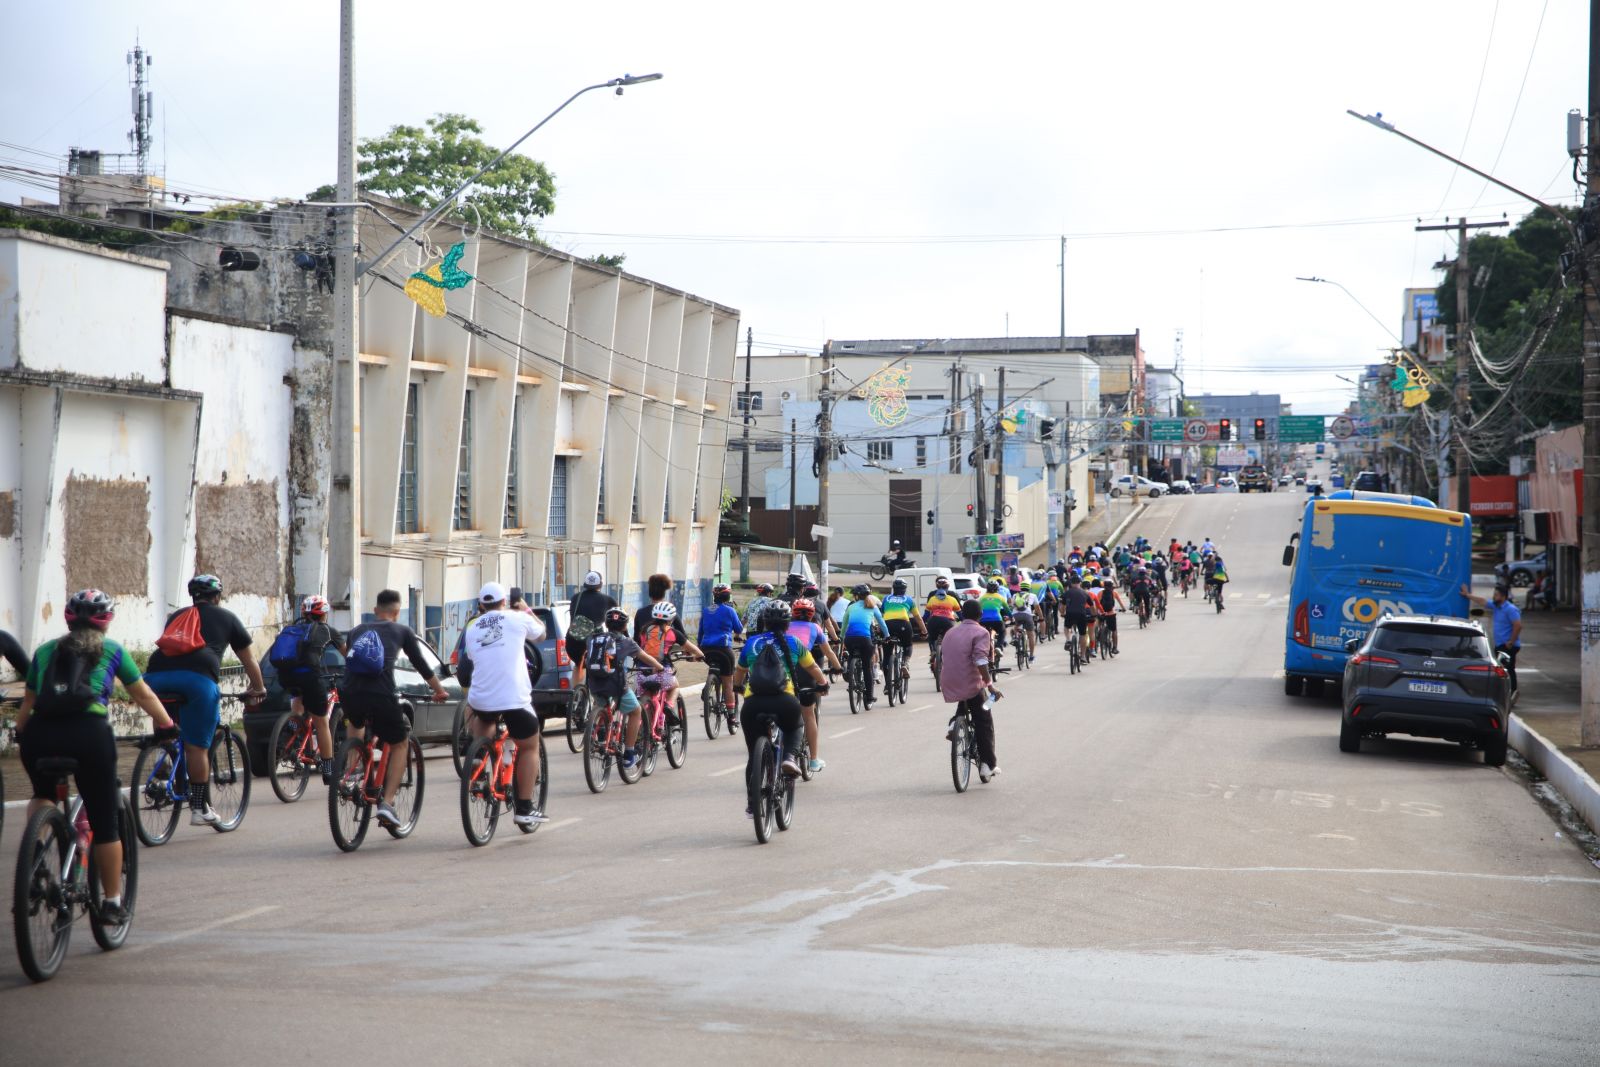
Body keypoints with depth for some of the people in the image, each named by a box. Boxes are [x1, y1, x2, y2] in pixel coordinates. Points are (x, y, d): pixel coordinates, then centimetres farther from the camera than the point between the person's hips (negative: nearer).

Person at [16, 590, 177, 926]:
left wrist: (20, 733, 42)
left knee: (42, 796, 32)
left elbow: (27, 702, 26)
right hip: (89, 732, -3)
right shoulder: (112, 651, 19)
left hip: (39, 734, 3)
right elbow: (145, 697, 25)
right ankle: (112, 903, 14)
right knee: (105, 821, 9)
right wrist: (166, 725, 40)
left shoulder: (45, 651, 24)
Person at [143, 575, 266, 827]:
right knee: (197, 747, 1)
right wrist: (258, 689, 50)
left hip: (156, 674, 3)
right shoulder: (226, 617, 26)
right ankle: (199, 808, 5)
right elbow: (249, 659, 34)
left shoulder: (177, 616, 33)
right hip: (197, 677, -3)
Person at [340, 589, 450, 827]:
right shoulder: (402, 631, 17)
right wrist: (440, 691, 36)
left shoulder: (356, 631, 26)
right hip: (381, 696, -4)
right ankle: (387, 803, 5)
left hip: (349, 694, 4)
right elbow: (421, 665, 20)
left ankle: (349, 769, 23)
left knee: (356, 725, 40)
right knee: (399, 745, 18)